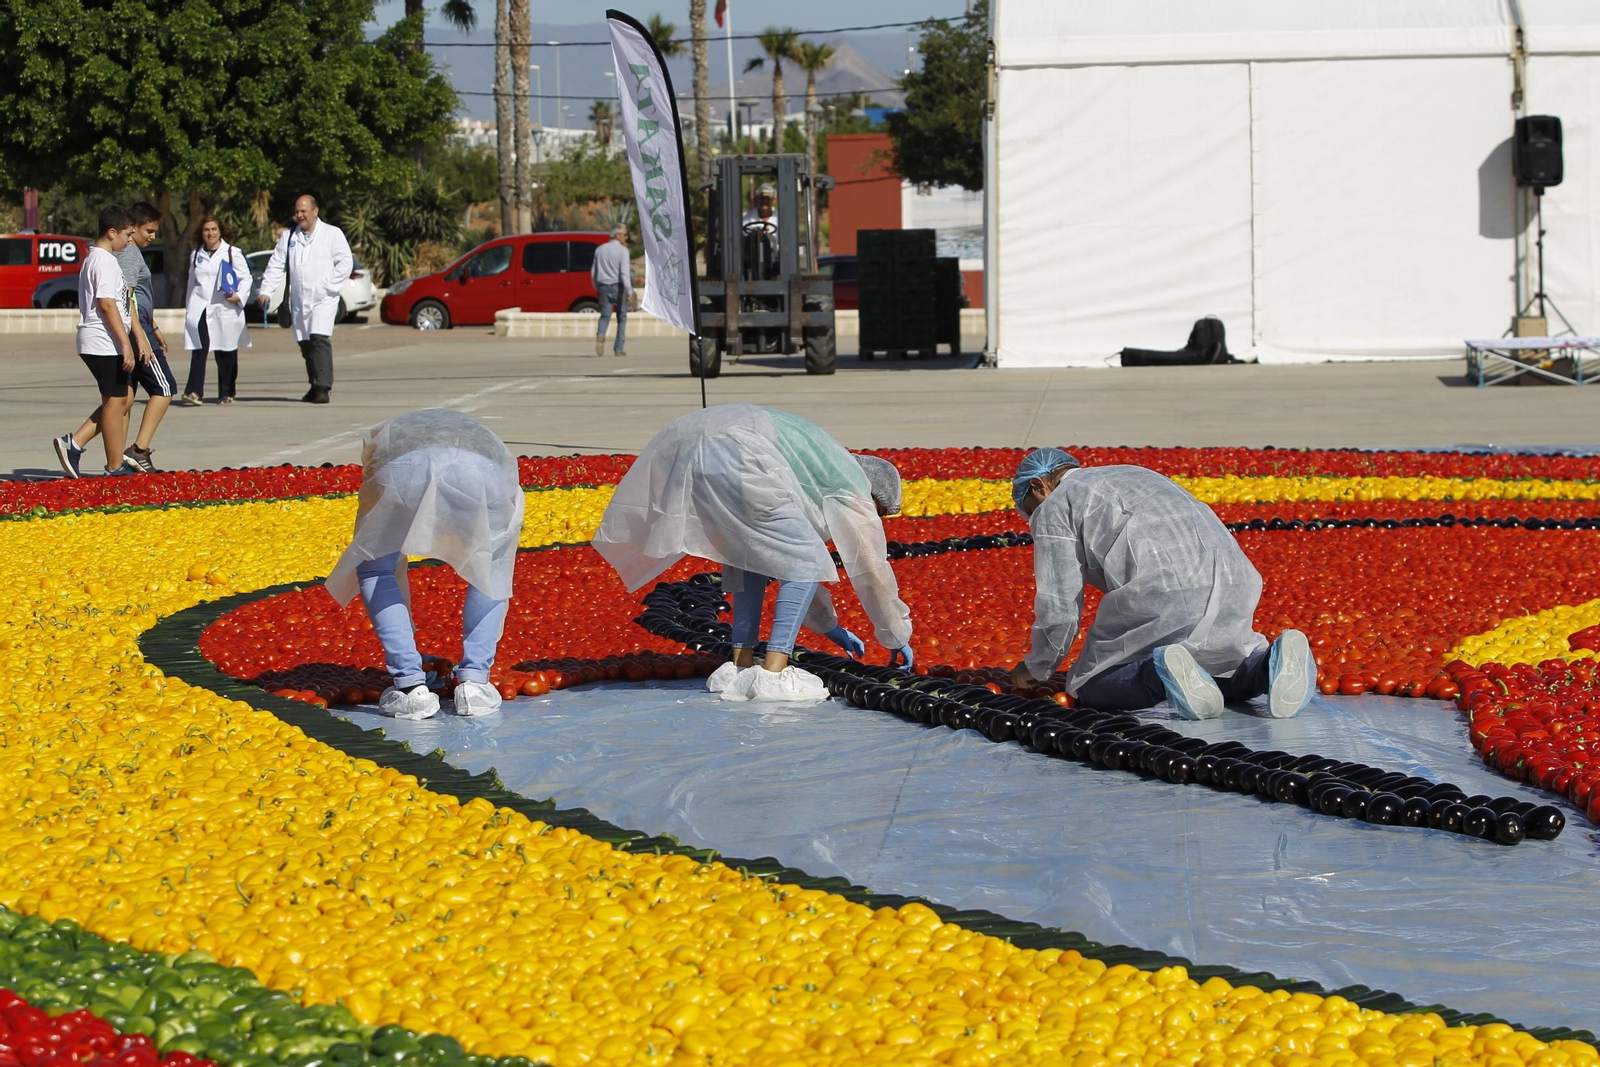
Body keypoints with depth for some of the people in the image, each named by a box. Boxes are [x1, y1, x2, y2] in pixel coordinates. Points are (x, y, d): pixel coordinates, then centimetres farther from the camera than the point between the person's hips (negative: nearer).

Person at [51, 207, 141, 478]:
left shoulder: (93, 259, 18)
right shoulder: (105, 262, -14)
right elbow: (107, 304, -20)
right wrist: (126, 343, -21)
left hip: (94, 343, 10)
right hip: (105, 344, -10)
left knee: (124, 399, 13)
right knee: (115, 401, -3)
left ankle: (74, 443, 8)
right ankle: (115, 466, 3)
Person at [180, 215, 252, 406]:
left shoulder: (233, 253, 4)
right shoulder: (196, 255, 18)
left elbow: (246, 278, 1)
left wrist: (239, 296, -16)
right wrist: (189, 308, 22)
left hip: (225, 309, -2)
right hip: (200, 310, 2)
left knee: (226, 353, 3)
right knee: (199, 351, -10)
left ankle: (227, 393, 13)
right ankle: (193, 391, -17)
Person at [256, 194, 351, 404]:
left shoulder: (332, 234, 1)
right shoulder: (288, 236, 13)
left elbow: (345, 263, -4)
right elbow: (276, 265, 11)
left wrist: (327, 285, -11)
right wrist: (266, 291, 0)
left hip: (324, 300, -5)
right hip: (299, 300, 5)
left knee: (320, 340, -18)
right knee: (305, 344, 7)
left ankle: (323, 388, -22)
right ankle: (315, 386, 18)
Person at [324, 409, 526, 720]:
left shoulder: (383, 435, 46)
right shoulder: (487, 439, 46)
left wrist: (404, 630, 58)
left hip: (402, 466, -1)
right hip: (481, 470, 1)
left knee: (373, 570, 24)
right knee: (490, 569, 29)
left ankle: (411, 687, 11)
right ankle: (474, 682, 17)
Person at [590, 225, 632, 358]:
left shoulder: (600, 250, 8)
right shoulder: (622, 250, -8)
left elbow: (593, 272, 12)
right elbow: (625, 272, -19)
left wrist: (597, 288, 24)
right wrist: (629, 291, -22)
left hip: (604, 287, 4)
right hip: (618, 287, -4)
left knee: (605, 316, 7)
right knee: (621, 318, 9)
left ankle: (600, 334, -26)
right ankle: (618, 348, 8)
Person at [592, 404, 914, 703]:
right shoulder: (853, 490, 15)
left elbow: (790, 554, 48)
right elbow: (872, 567, 18)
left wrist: (828, 625, 54)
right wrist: (898, 637, 31)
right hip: (737, 458, -9)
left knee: (755, 555, 24)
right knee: (805, 559, 0)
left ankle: (741, 665, 19)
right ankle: (773, 674, -6)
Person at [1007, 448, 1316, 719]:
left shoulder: (1054, 508, 14)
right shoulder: (1137, 475, 38)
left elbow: (1059, 607, 9)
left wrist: (1037, 669, 27)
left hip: (1159, 596, -7)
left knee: (1088, 688, 10)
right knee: (1228, 668, 31)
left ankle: (1158, 673, -19)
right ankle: (1274, 663, -3)